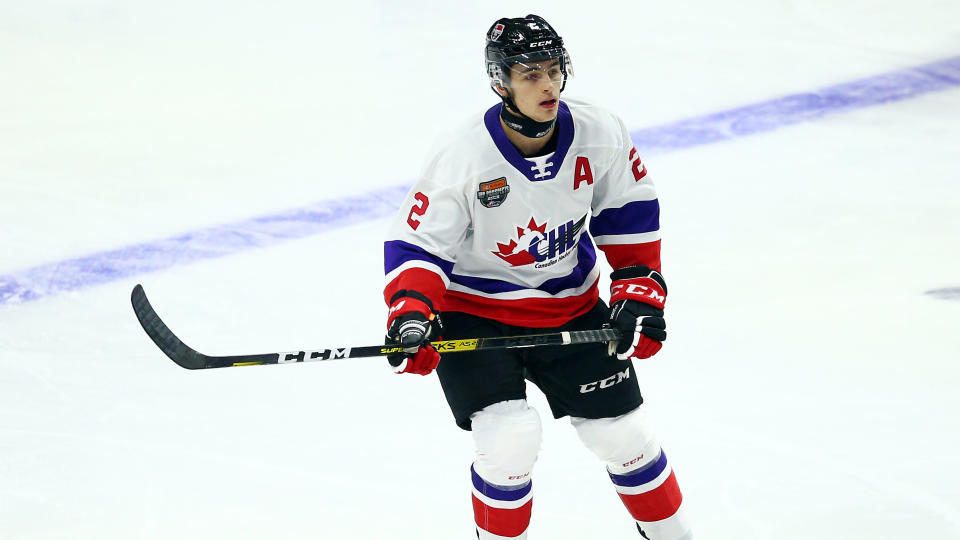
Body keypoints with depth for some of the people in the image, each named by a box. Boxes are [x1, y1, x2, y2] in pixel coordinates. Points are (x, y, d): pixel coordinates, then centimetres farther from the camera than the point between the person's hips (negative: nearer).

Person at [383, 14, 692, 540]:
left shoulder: (599, 134, -14)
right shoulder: (462, 158, -25)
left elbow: (629, 210, 3)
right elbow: (416, 243, -17)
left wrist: (638, 292, -1)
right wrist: (410, 314, -32)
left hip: (570, 304, 4)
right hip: (475, 310, -4)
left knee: (623, 433, 7)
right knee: (510, 441, -19)